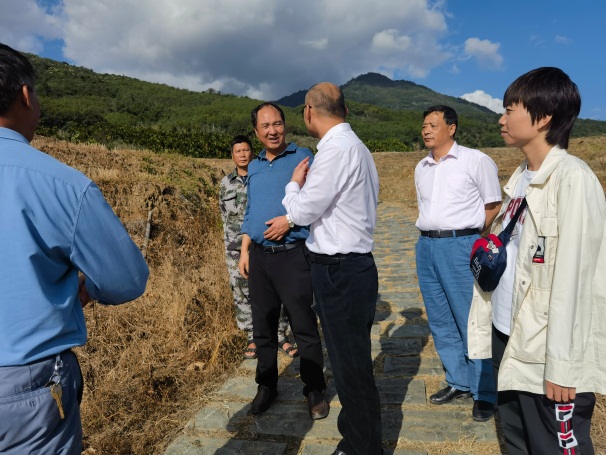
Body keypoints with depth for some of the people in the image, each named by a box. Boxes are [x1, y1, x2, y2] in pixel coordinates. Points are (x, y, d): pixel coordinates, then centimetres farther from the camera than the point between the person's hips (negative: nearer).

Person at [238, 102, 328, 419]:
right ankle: (266, 386, 30)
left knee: (304, 326, 1)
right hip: (259, 257, 6)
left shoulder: (302, 158, -1)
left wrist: (289, 220, -18)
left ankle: (315, 391, 18)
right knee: (263, 327, 13)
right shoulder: (253, 167, 15)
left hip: (292, 255, -5)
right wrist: (244, 251, 10)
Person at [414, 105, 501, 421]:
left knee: (472, 322, 0)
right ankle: (458, 382, 29)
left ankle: (485, 393, 15)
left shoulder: (475, 161, -4)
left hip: (461, 246, -6)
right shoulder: (421, 168, 14)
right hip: (426, 246, 7)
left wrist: (468, 237, 1)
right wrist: (429, 237, 12)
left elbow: (494, 208, -1)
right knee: (440, 321, 13)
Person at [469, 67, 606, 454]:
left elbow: (572, 279, -18)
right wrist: (486, 327, 10)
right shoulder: (521, 178, 9)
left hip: (547, 355, -7)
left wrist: (562, 365, -17)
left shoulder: (572, 178, -15)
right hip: (508, 338, 7)